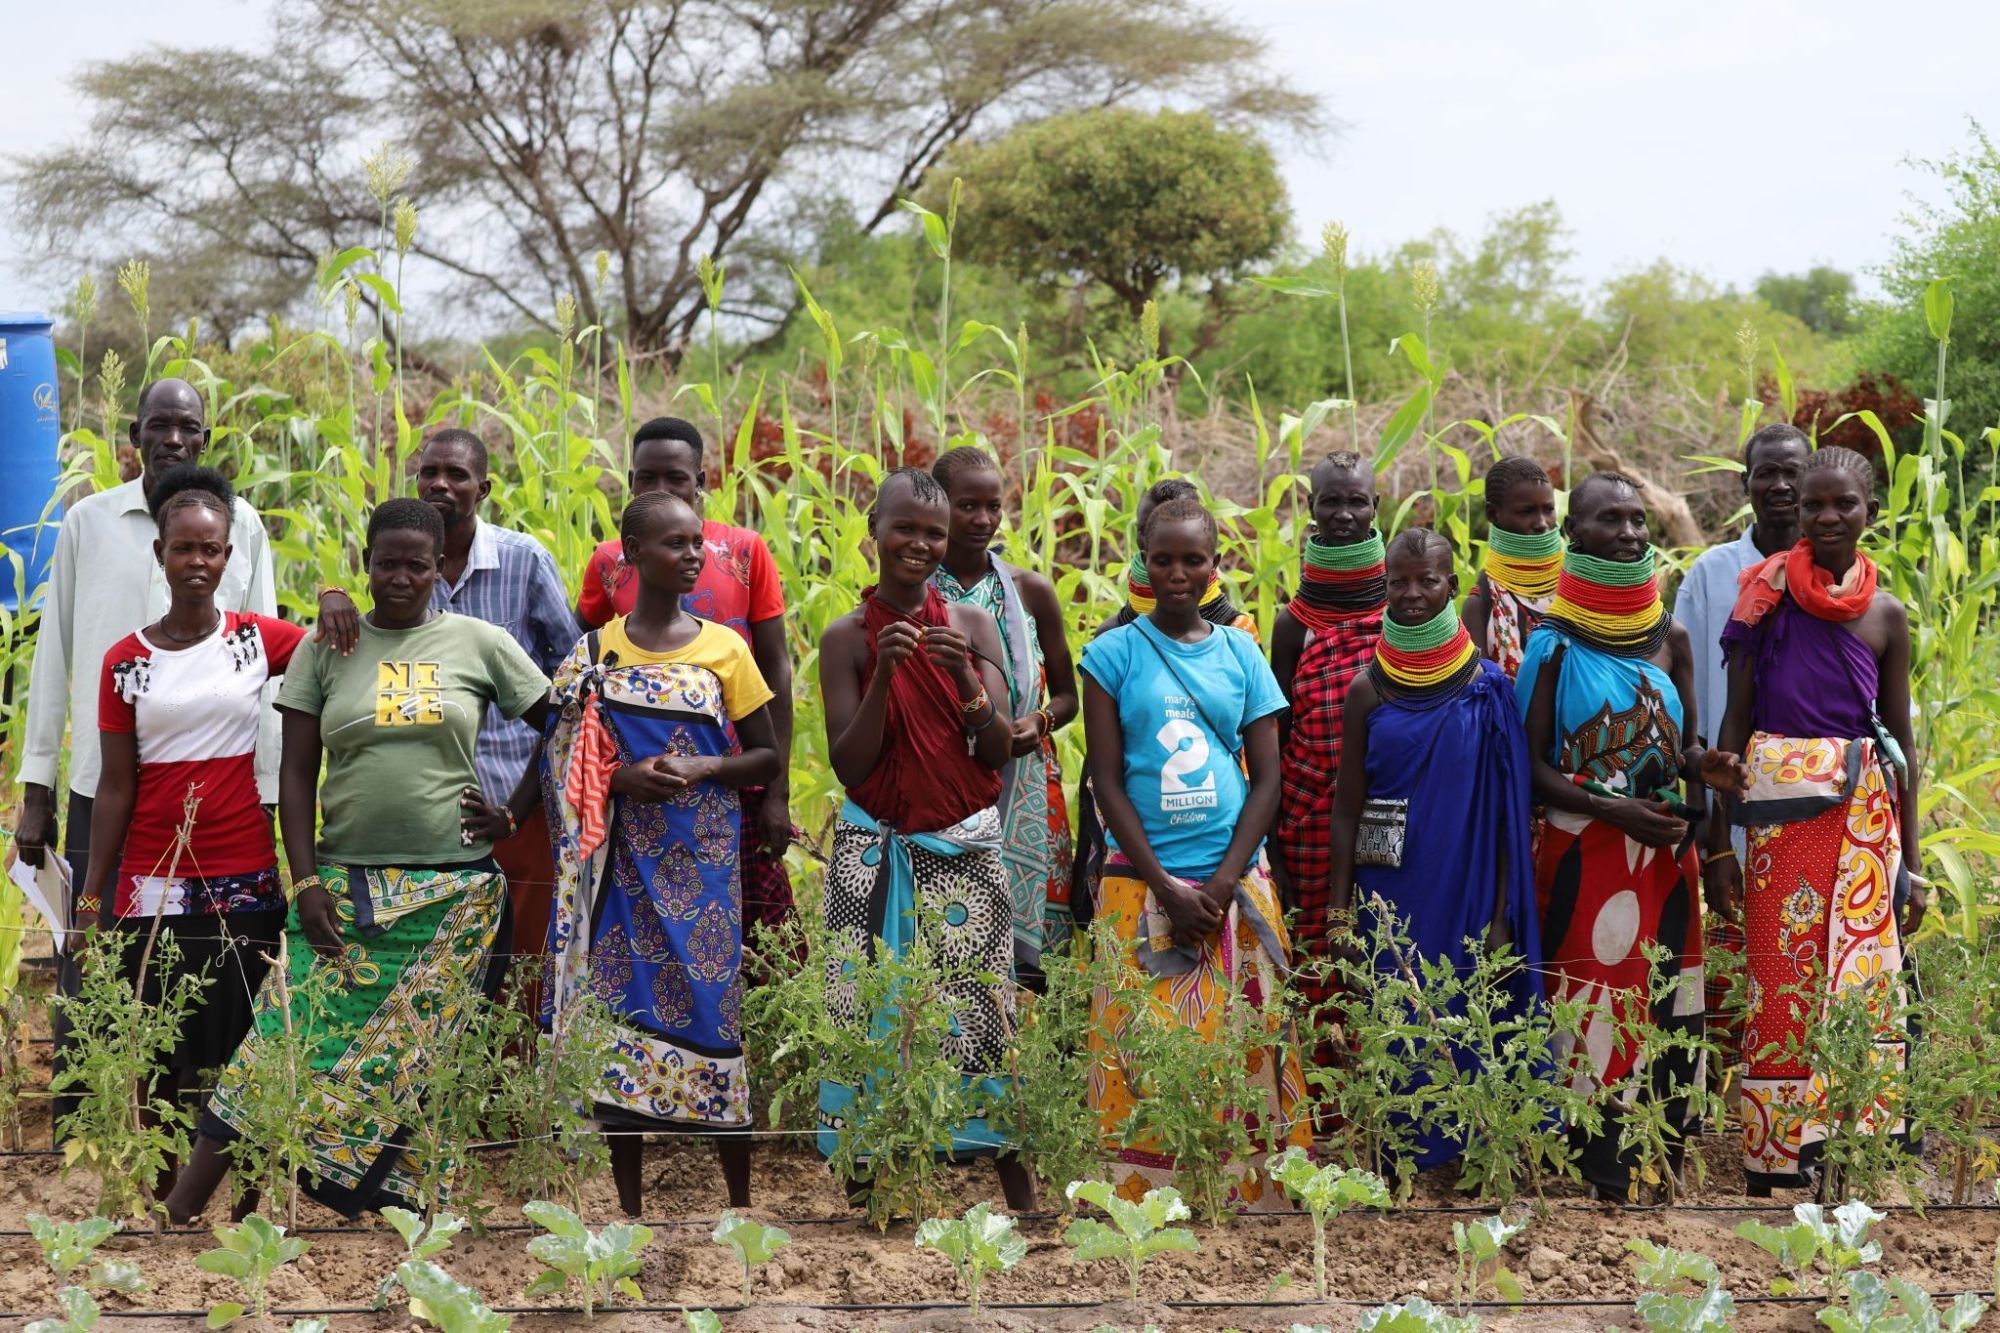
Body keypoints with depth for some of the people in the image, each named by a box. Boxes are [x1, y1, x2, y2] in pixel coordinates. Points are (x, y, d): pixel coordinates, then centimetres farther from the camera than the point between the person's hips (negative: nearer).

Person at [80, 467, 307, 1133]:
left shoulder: (257, 639, 4)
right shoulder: (125, 662, 3)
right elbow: (115, 788, 4)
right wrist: (91, 899, 1)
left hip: (244, 885, 0)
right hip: (152, 890, 0)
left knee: (236, 1057, 0)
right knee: (159, 1065, 1)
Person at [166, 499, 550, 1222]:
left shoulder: (481, 643, 3)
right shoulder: (326, 648, 5)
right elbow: (297, 772, 4)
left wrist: (517, 813, 3)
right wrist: (306, 881, -4)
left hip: (453, 891, 0)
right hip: (345, 884, 0)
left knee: (416, 1055, -1)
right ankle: (177, 1213, -8)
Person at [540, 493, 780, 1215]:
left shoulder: (723, 648, 2)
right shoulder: (594, 653, 4)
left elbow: (767, 757, 6)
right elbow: (568, 761, 9)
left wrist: (702, 769, -12)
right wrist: (621, 776, -11)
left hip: (702, 860, -1)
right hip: (624, 860, 1)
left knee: (711, 1002, -3)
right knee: (622, 1003, 1)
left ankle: (741, 1198, 7)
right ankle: (628, 1203, 10)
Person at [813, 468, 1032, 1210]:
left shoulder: (972, 624, 3)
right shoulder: (847, 637, -1)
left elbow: (1000, 752, 0)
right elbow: (849, 768, -6)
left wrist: (967, 681, -18)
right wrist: (884, 675, -18)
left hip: (966, 849, 1)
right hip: (877, 853, -1)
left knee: (981, 1013, -2)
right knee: (869, 1016, -5)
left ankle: (1017, 1186, 4)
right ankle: (863, 1180, 2)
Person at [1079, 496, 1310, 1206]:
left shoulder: (1241, 654, 8)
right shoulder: (1113, 654, 2)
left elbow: (1266, 778, 5)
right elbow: (1108, 781, -2)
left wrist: (1222, 884, -8)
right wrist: (1168, 889, -10)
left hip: (1237, 887, 2)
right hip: (1142, 885, -2)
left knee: (1244, 1054, 1)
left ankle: (1246, 1195, 9)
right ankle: (1143, 1205, 1)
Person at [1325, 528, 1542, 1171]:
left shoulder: (1487, 687, 1)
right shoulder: (1369, 689, 2)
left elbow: (1506, 807, 0)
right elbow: (1347, 805, 4)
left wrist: (1501, 913, -5)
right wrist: (1338, 911, -1)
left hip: (1466, 887, 0)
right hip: (1390, 891, 0)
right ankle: (1400, 1159, 12)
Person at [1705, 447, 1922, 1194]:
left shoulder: (1885, 615, 6)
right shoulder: (1768, 596, 1)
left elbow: (1902, 741, 10)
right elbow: (1735, 722, 2)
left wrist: (1909, 864, 8)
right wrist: (1721, 844, -2)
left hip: (1863, 817, 1)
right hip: (1779, 811, -1)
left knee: (1860, 983, -4)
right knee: (1780, 985, 0)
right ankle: (1774, 1164, 8)